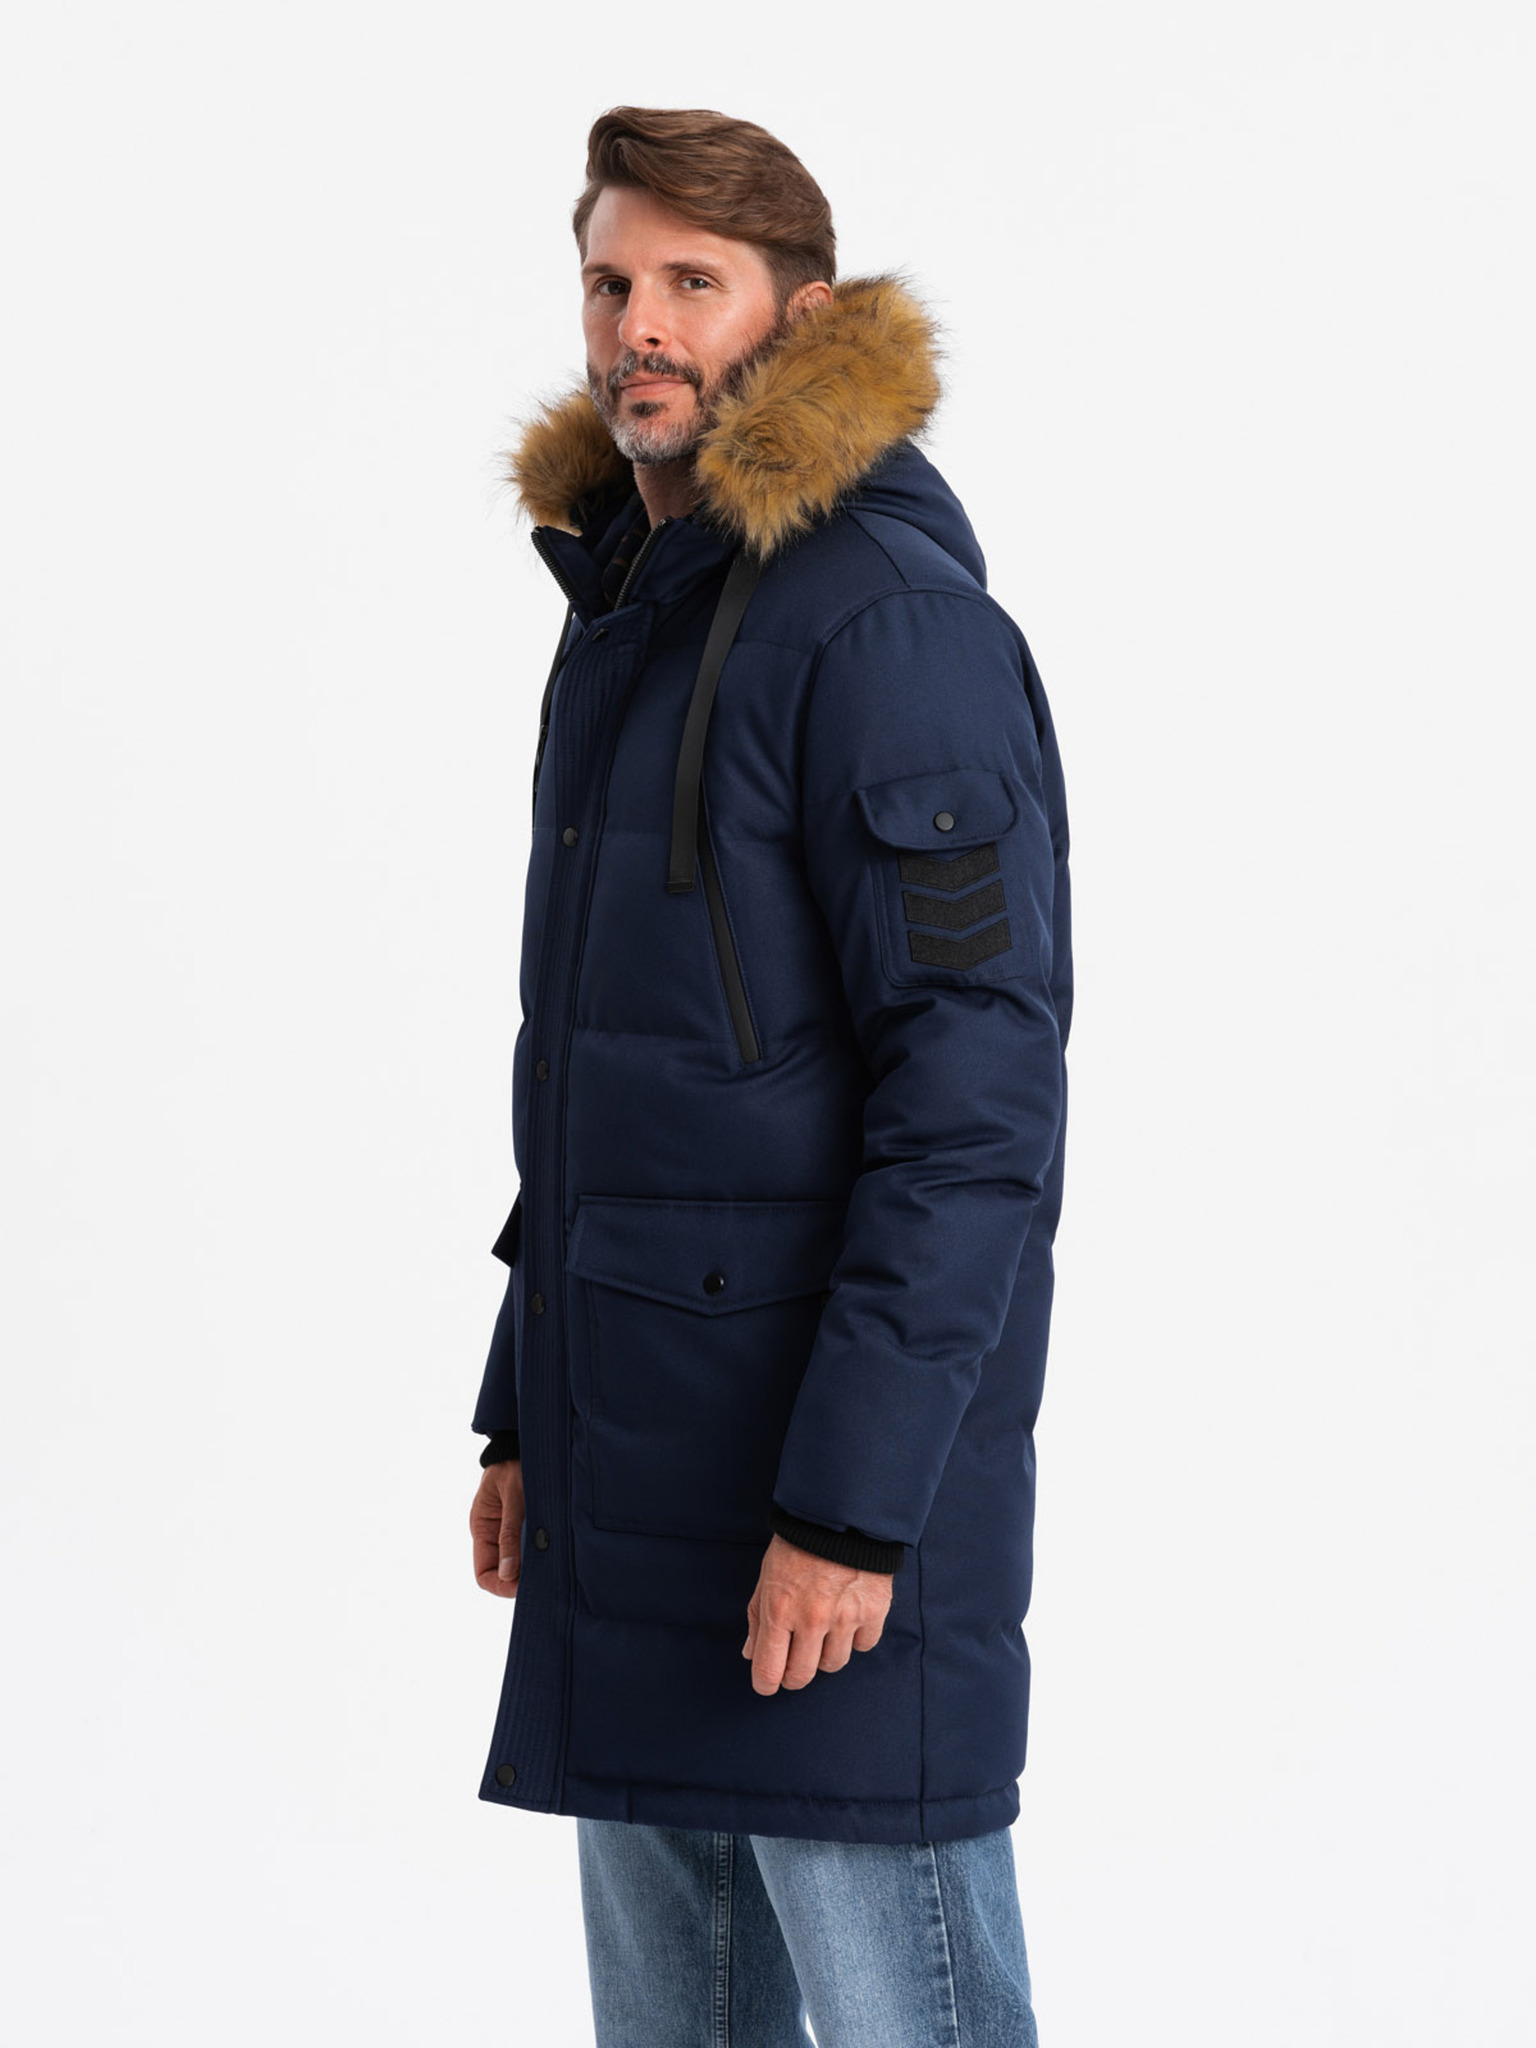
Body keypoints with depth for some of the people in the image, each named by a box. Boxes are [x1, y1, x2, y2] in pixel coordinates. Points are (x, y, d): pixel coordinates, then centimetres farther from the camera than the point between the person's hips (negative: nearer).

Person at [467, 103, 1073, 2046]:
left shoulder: (891, 622, -14)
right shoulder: (630, 617, 15)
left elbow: (979, 1093, -20)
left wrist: (854, 1501, -22)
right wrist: (524, 1414, 19)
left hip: (839, 1450, -9)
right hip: (638, 1466, 9)